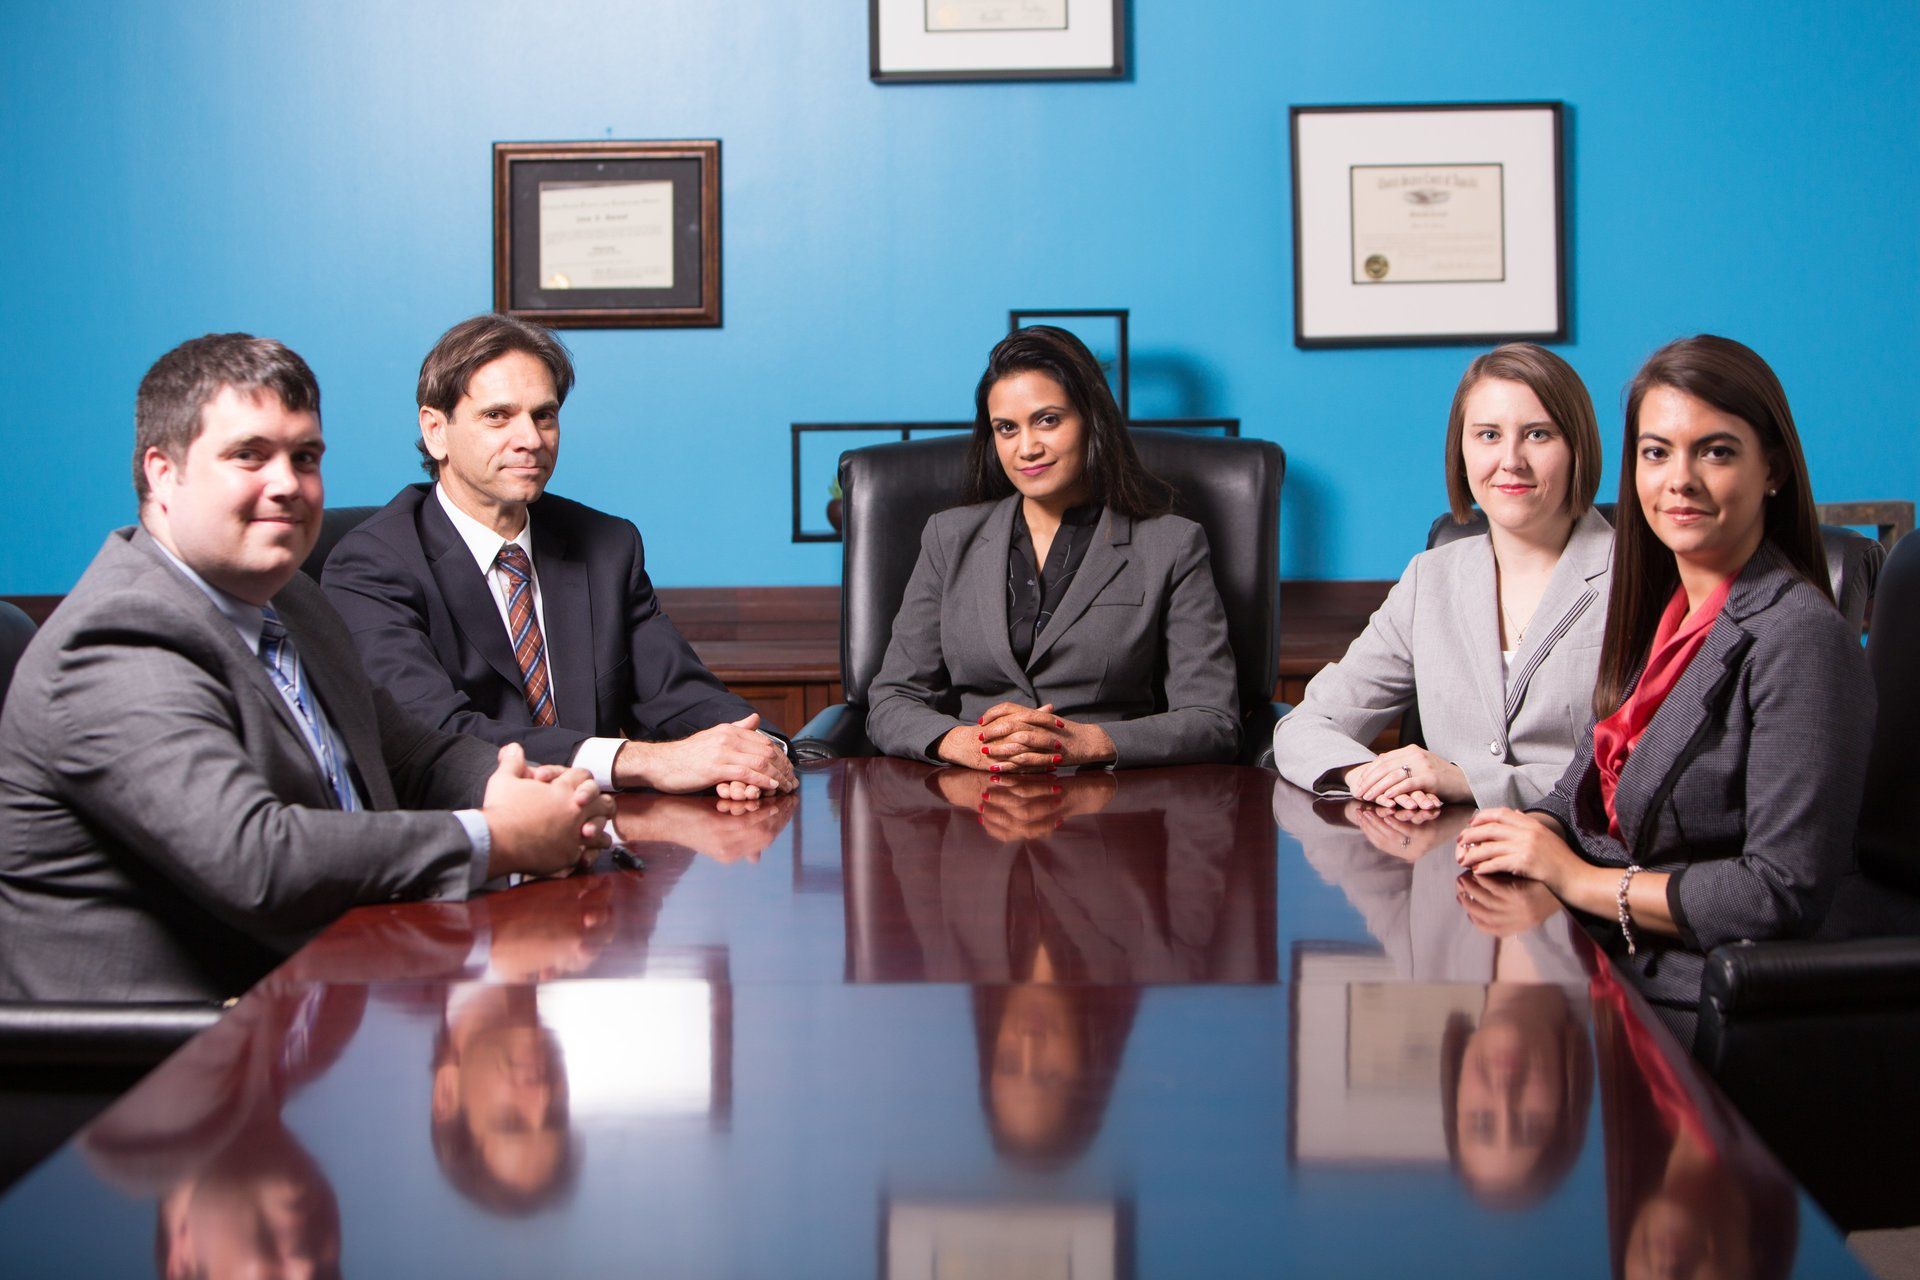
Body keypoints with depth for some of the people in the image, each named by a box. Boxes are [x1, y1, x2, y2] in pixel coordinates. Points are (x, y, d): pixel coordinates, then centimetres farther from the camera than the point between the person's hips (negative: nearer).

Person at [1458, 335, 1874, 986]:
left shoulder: (1799, 639, -15)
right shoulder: (1660, 613, 11)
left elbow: (1787, 894, -21)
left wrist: (1578, 878, -14)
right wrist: (1528, 833, -5)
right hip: (1610, 964, 7)